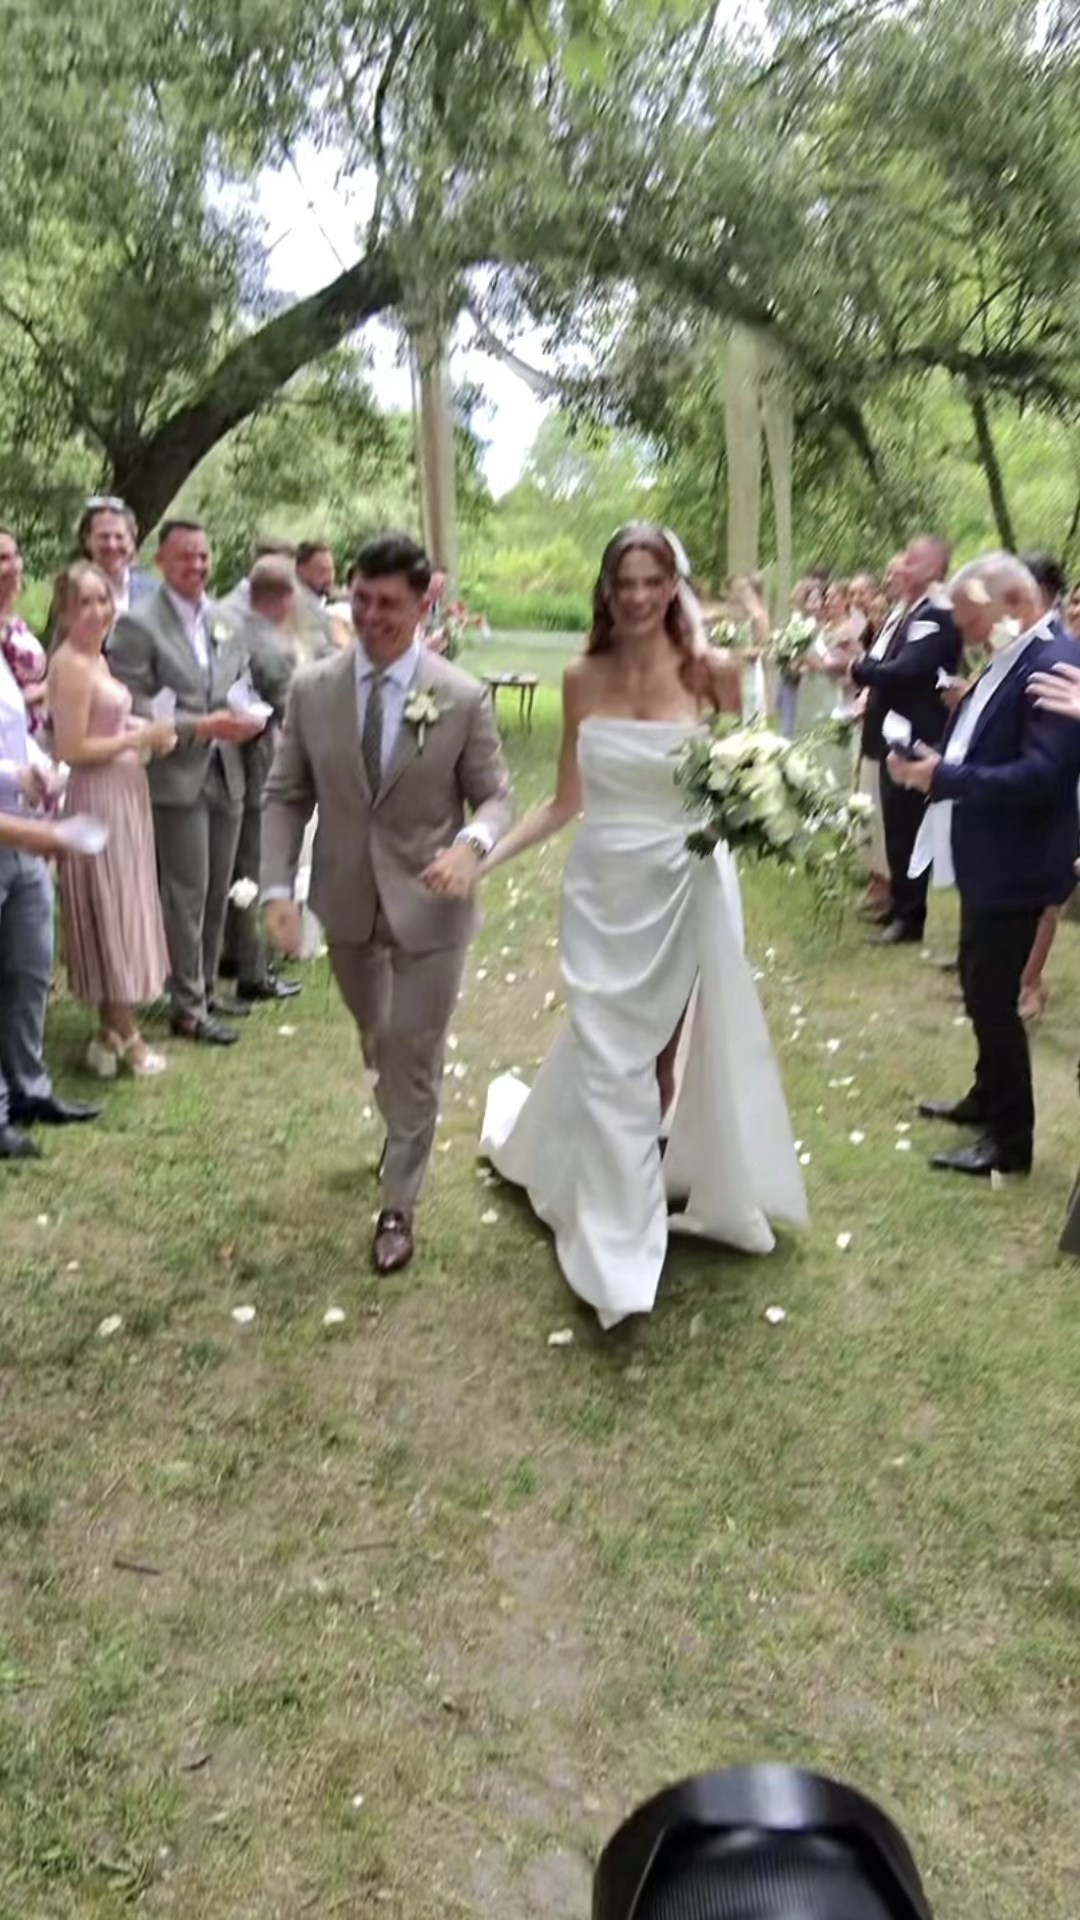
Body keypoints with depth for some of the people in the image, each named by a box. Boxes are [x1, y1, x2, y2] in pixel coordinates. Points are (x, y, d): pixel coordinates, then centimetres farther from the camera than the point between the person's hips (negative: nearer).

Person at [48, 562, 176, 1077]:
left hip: (121, 796, 10)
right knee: (112, 913, 1)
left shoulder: (95, 657, 12)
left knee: (121, 913, 15)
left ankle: (112, 1031, 26)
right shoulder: (71, 663, -16)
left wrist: (144, 730, 1)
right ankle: (125, 1036, 15)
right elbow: (72, 749, -21)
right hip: (98, 801, -10)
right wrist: (142, 737, -16)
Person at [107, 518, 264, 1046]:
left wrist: (244, 719, -3)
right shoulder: (138, 624, -8)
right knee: (187, 896, -1)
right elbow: (133, 709, -13)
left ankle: (204, 989, 27)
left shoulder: (224, 622, 12)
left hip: (226, 775, 6)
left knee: (218, 894, 13)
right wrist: (202, 725, -19)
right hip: (177, 779, -6)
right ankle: (188, 1008, 9)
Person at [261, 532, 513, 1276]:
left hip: (430, 906, -3)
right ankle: (404, 1130, 55)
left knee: (414, 1059, 5)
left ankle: (399, 1206, 23)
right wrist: (279, 887, -12)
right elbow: (286, 797, 0)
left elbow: (496, 796, -6)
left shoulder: (463, 697, -11)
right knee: (378, 1042, 25)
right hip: (346, 903, 4)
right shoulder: (312, 690, -5)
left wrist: (472, 844, -29)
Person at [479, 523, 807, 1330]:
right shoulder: (582, 678, -1)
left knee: (673, 1045, 13)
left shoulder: (711, 672, -6)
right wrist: (481, 856, -7)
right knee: (609, 1057, 4)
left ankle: (664, 1178, 43)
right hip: (604, 888, 1)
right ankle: (614, 1249, 18)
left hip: (687, 887, -1)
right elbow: (564, 802, 2)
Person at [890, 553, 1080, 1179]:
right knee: (982, 987, 21)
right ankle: (989, 1099, 39)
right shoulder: (1013, 659, 11)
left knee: (993, 996, -1)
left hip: (1012, 864, -10)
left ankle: (1011, 1140, 13)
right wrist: (934, 761, -3)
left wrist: (944, 777, -25)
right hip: (987, 859, 10)